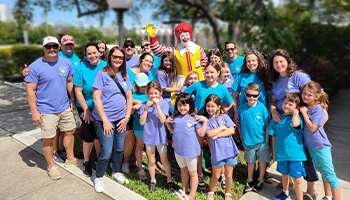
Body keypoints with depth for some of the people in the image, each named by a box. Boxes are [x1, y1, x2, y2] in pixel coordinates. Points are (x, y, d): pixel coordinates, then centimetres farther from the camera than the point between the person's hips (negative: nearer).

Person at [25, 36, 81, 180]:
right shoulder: (35, 67, -12)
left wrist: (73, 100, 13)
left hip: (65, 107, 5)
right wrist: (34, 112, -15)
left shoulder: (66, 63, 3)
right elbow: (30, 91, -12)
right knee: (48, 138, 2)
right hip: (46, 110, -5)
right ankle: (51, 166, 23)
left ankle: (70, 158, 36)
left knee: (70, 131, 16)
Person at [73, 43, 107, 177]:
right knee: (90, 134, 1)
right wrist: (86, 110, -12)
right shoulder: (81, 69, -10)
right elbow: (78, 92, -9)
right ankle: (86, 162, 25)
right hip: (86, 107, -2)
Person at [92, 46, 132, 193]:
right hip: (104, 119, -5)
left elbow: (129, 97, 11)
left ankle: (116, 172, 38)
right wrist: (105, 121, -15)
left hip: (121, 119, 5)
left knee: (119, 148, 13)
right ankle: (98, 178, 20)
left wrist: (127, 117, 1)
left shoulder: (124, 76, 8)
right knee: (106, 151, -5)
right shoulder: (102, 74, -8)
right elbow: (96, 99, -12)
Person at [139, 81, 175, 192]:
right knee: (151, 160, 15)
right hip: (149, 136, 2)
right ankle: (153, 181, 33)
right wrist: (147, 108, -19)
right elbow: (142, 122, -11)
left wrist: (157, 105, -25)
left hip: (160, 136, -2)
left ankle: (170, 181, 28)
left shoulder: (163, 104, -10)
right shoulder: (144, 105, -5)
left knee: (164, 160, 11)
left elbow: (162, 120, -21)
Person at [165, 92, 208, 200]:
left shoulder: (194, 118, -13)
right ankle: (184, 190, 43)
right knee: (183, 170, 24)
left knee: (192, 172, 13)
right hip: (178, 149, 5)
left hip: (191, 150, -5)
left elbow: (201, 133, -15)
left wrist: (205, 121, -22)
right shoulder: (175, 118, 0)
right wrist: (167, 123, 2)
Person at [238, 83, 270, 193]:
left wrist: (267, 140, -2)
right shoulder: (242, 108, -6)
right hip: (248, 141, 1)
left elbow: (267, 125, -2)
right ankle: (250, 180, 35)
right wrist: (242, 139, 4)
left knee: (262, 161, 14)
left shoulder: (262, 107, -9)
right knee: (250, 162, 16)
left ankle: (260, 180, 35)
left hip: (262, 141, 0)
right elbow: (240, 125, 4)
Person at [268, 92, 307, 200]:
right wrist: (274, 151, 9)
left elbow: (295, 124, -36)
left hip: (295, 153, -4)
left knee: (297, 179, 2)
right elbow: (274, 136, 8)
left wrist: (295, 113, -19)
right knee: (284, 174, 24)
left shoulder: (297, 117, -9)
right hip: (281, 152, 4)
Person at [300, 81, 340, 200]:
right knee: (323, 173, 22)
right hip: (310, 146, 8)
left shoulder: (318, 109, -18)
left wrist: (304, 112, -19)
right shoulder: (304, 106, 2)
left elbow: (312, 128, -22)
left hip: (321, 146, -7)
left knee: (329, 175, 1)